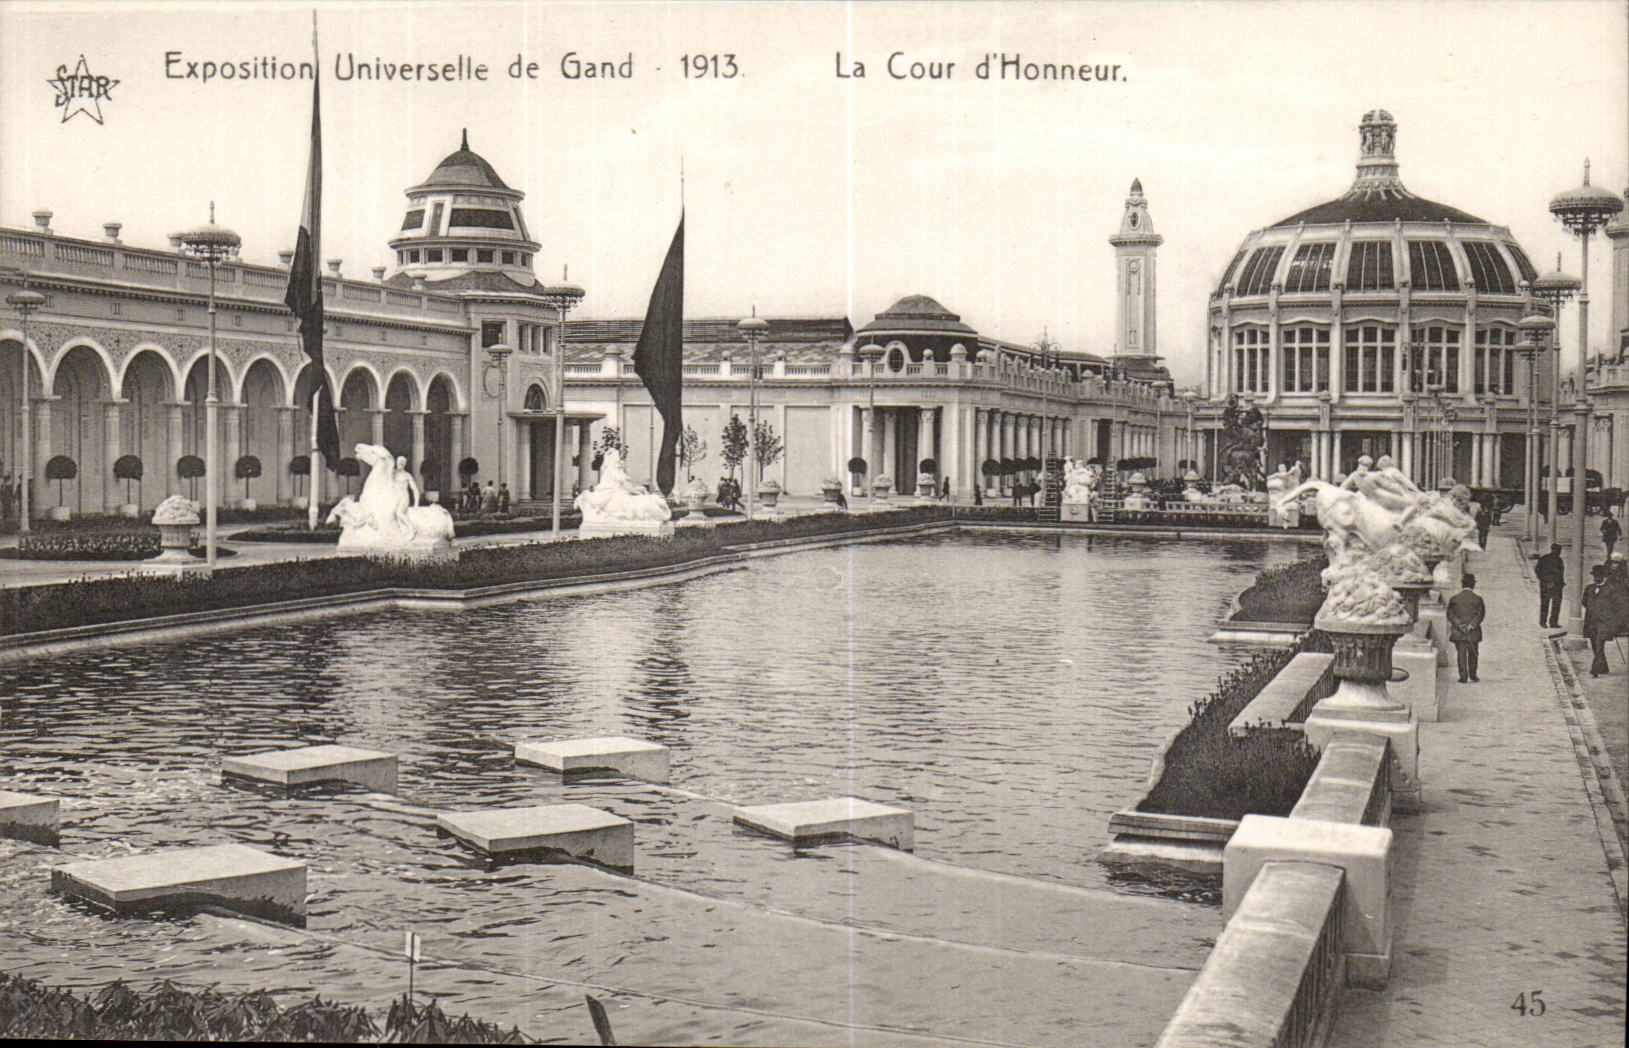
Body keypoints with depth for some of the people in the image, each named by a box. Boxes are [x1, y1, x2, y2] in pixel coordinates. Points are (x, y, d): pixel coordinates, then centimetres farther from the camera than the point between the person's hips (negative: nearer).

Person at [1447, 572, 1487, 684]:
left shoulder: (1454, 598, 0)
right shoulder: (1478, 598, -2)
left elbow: (1450, 614, -5)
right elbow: (1480, 614, -8)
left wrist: (1460, 625, -10)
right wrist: (1471, 625, -11)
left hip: (1458, 632, 0)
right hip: (1474, 633, 0)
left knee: (1461, 654, 2)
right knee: (1472, 654, 12)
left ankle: (1463, 677, -1)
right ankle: (1473, 676, 18)